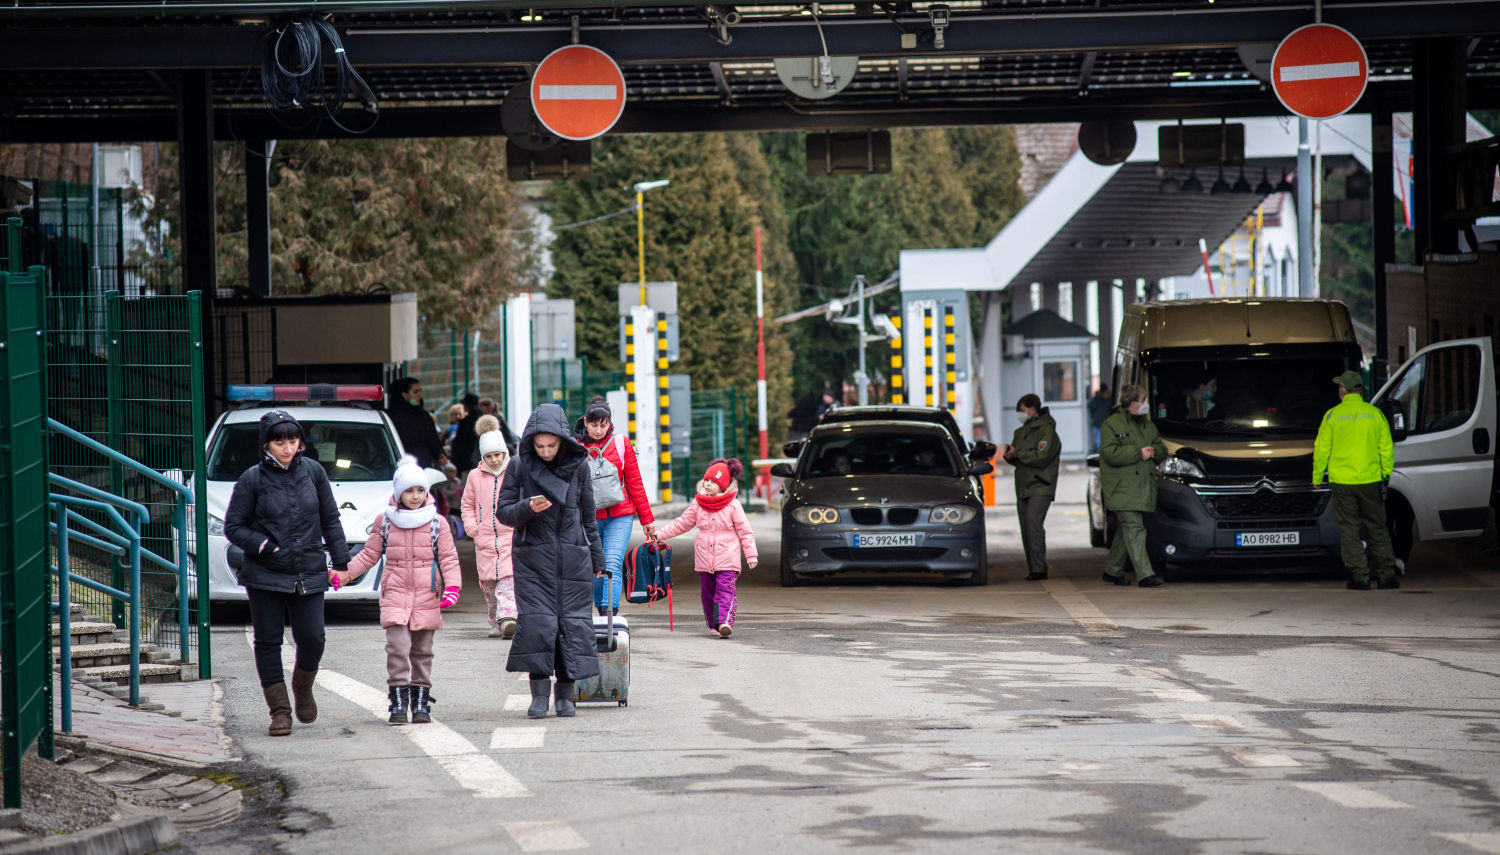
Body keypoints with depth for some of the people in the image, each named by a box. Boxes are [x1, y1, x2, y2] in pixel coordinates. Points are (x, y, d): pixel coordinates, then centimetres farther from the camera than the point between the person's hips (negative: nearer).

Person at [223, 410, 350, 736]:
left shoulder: (313, 472, 3)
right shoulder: (253, 479, -5)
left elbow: (330, 520, 12)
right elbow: (233, 526, -1)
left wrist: (341, 561, 7)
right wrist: (265, 547, -14)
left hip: (309, 574, 2)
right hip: (265, 576, -2)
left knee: (312, 638, -4)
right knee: (268, 642, 1)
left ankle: (303, 688, 26)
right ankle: (279, 709, 11)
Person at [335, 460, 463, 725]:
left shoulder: (437, 523, 5)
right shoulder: (385, 522, 7)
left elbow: (448, 558, 4)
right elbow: (369, 554, 13)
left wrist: (452, 585, -11)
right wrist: (344, 574, 2)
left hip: (427, 594, 0)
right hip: (395, 592, 0)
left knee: (422, 651, 5)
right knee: (397, 646, -14)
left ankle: (421, 701, 14)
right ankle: (398, 702, -10)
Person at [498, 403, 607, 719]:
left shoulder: (577, 467, 2)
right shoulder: (519, 467, -2)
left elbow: (588, 516, 12)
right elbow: (503, 513, 0)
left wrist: (596, 557, 15)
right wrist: (528, 508, -20)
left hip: (572, 556, 1)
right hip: (533, 557, -1)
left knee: (573, 622, -1)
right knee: (536, 622, -11)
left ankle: (566, 693, 7)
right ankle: (539, 693, -5)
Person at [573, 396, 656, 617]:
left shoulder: (622, 445, 5)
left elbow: (635, 483, 9)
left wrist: (646, 518, 10)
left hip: (619, 516, -1)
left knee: (613, 564, -15)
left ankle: (610, 611, -22)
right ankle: (601, 610, 20)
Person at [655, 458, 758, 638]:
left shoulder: (733, 505, -1)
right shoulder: (698, 504, 8)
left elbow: (744, 531, 2)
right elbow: (682, 523, 16)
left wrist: (751, 555, -2)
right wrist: (660, 534, 11)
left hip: (726, 559, -4)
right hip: (704, 559, 4)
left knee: (725, 591, -15)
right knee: (707, 593, 8)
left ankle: (725, 622, -28)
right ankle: (714, 625, 18)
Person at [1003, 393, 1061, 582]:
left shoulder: (1046, 430, -8)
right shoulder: (1021, 432, 18)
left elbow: (1042, 457, -18)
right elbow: (1016, 459, 21)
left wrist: (1016, 453, -15)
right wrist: (1009, 455, -2)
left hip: (1040, 488, -8)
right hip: (1022, 487, 8)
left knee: (1034, 524, -17)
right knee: (1026, 529, 5)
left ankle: (1039, 568, -16)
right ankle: (1033, 568, 9)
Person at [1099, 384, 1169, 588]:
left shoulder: (1148, 425, 19)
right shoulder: (1112, 424, -4)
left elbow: (1162, 450, 24)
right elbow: (1110, 453, -15)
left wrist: (1154, 451, -1)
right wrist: (1139, 453, -16)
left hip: (1143, 486, 7)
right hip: (1122, 488, -7)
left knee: (1124, 531, 11)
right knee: (1133, 528, -14)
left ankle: (1112, 571, 22)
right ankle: (1144, 574, -20)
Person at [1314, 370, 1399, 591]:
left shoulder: (1332, 416, -3)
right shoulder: (1375, 414, 1)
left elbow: (1321, 450, 0)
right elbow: (1386, 449, 5)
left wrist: (1317, 478, 10)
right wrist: (1386, 474, 15)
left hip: (1342, 481, -2)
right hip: (1370, 481, 2)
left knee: (1349, 530, 3)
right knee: (1377, 529, 11)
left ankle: (1360, 576, 0)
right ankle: (1386, 574, 10)